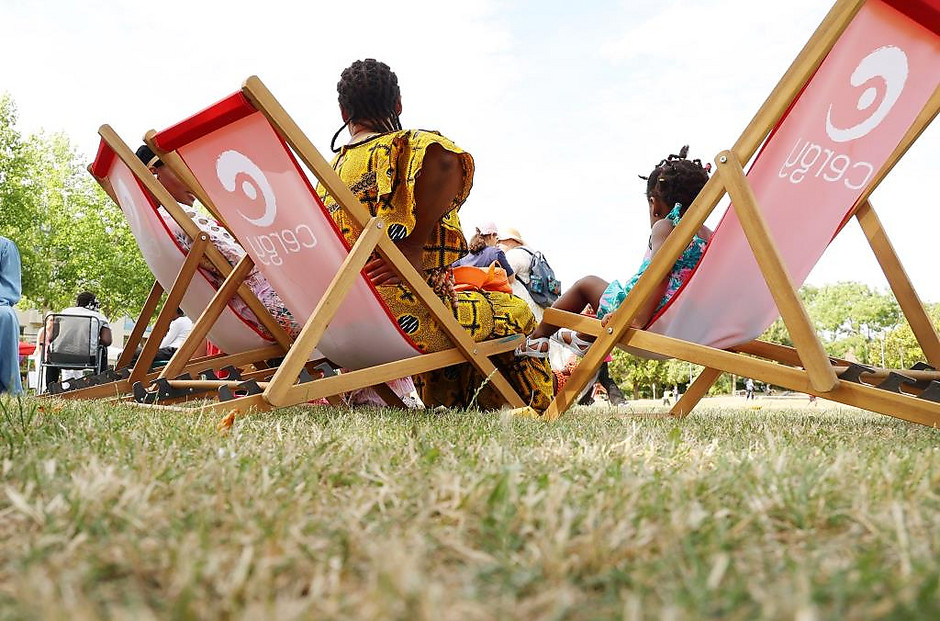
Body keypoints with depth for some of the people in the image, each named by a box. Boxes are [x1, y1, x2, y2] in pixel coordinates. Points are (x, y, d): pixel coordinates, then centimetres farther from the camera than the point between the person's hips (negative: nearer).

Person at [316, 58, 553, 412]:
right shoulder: (406, 145, -5)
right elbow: (446, 160, -30)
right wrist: (415, 245, -24)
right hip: (407, 318, -7)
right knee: (515, 311, 15)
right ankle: (532, 408, 22)